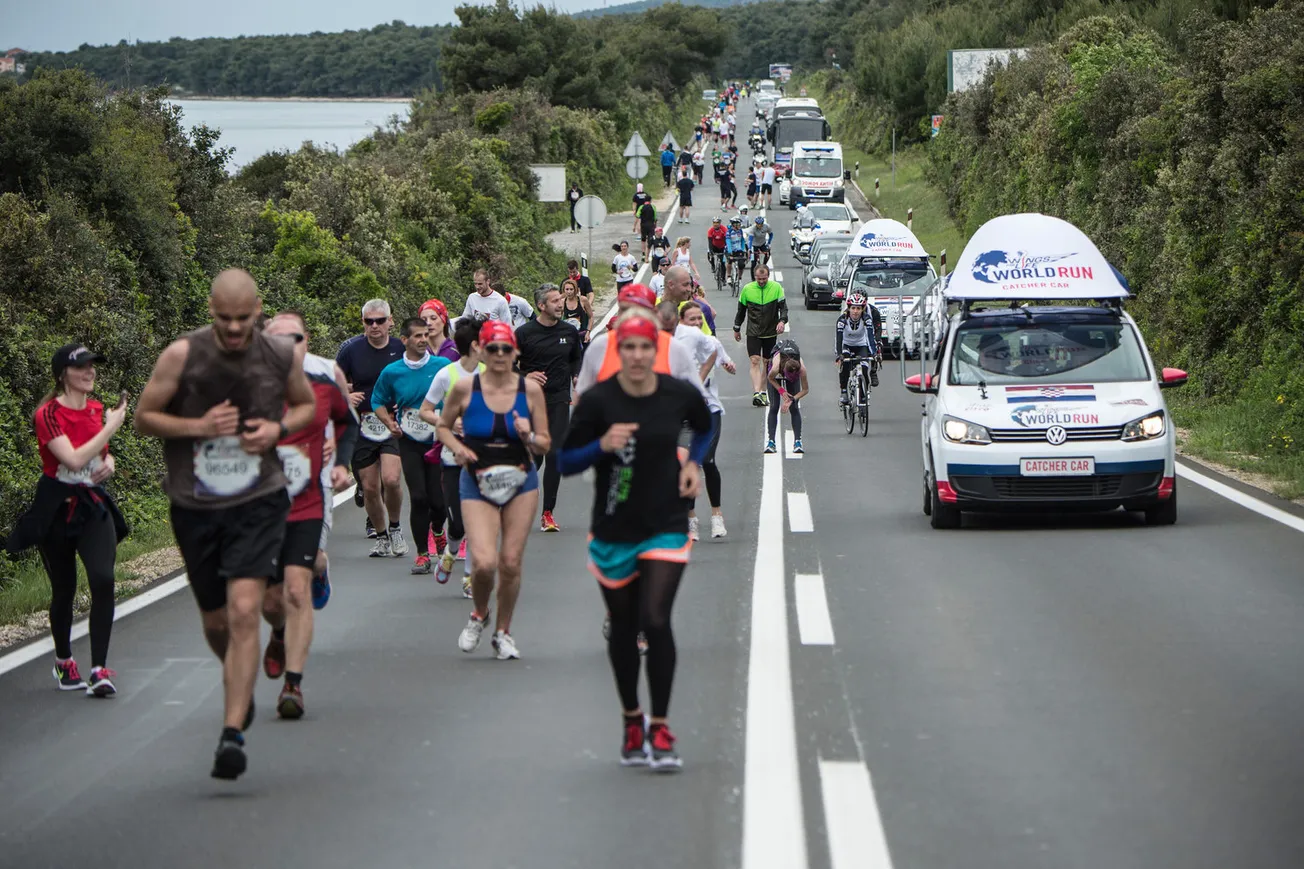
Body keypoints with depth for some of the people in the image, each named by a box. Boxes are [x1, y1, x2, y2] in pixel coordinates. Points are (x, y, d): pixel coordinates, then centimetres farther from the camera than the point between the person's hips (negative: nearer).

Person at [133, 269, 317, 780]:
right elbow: (144, 417, -1)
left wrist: (278, 429, -7)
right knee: (215, 621, 14)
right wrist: (198, 425, -18)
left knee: (243, 612, -18)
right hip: (194, 507, 1)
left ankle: (233, 733, -19)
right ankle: (241, 688, 48)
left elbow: (307, 405, 15)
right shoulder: (182, 355, -9)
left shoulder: (280, 355, -4)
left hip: (259, 502, -1)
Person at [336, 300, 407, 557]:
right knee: (370, 487, 4)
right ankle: (381, 537, 24)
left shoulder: (402, 348, 0)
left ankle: (395, 528, 6)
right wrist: (345, 396, -14)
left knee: (391, 479, -19)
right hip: (362, 426, 1)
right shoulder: (351, 349, -1)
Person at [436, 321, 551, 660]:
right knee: (484, 562, -16)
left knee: (511, 562, 0)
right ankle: (478, 615, 17)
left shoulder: (530, 390, -3)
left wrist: (529, 437, -18)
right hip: (478, 483, -2)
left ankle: (503, 632, 22)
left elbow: (546, 444, 4)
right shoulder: (465, 388, -6)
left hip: (520, 482, 2)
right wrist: (458, 448, -11)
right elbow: (443, 426, 9)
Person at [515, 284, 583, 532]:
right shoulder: (524, 333, -3)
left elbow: (576, 360, 23)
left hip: (559, 400, 2)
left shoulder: (570, 332, 8)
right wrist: (525, 377, -12)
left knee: (555, 456, -5)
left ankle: (548, 512, 2)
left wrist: (577, 378, 7)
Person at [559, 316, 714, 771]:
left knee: (656, 621, -14)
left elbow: (704, 426, 18)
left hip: (666, 527, 0)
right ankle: (631, 720, 31)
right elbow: (567, 461, -7)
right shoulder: (597, 400, -12)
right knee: (623, 628, 11)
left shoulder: (680, 395, -6)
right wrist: (602, 446, -24)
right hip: (613, 531, 1)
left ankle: (660, 729, -4)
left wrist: (694, 463, 3)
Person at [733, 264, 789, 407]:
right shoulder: (747, 289, 0)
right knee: (755, 361, -14)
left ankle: (763, 391, 21)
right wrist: (737, 329, 15)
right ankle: (756, 393, -23)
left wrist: (782, 321, -22)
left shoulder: (776, 288, -2)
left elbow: (783, 307, -3)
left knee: (767, 362, 8)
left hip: (771, 332, 1)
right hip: (753, 332, -1)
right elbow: (741, 310, 10)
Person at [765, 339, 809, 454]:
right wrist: (781, 391, -25)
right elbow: (770, 378, -17)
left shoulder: (802, 369, -39)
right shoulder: (776, 368, -43)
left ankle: (797, 441, -7)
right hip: (776, 376, -1)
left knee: (794, 408, -9)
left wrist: (791, 399, -30)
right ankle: (771, 441, -9)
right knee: (774, 407, -9)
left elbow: (805, 389, -23)